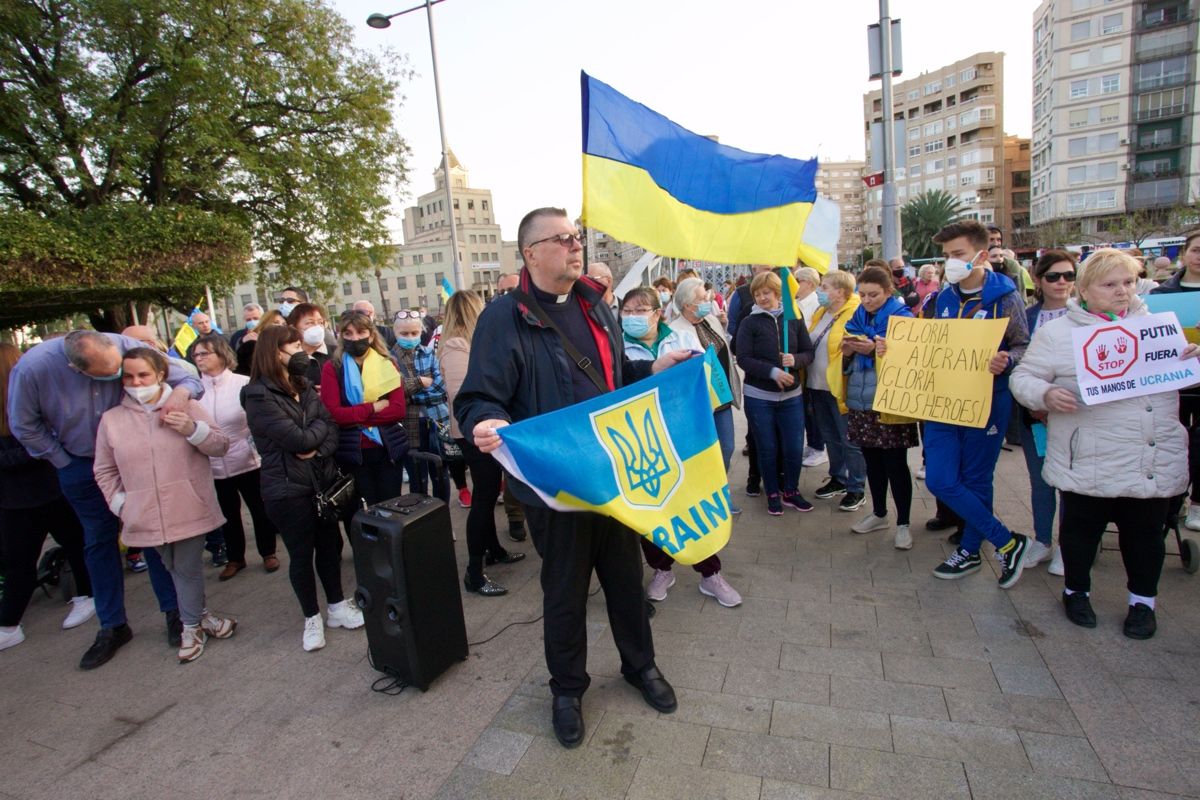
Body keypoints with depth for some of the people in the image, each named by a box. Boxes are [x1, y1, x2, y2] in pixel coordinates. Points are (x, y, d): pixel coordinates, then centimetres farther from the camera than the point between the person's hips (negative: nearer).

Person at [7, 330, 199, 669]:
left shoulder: (128, 347, -26)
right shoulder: (33, 367, -25)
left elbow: (189, 379, -18)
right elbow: (24, 425, -7)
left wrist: (181, 392, -41)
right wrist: (65, 463, -4)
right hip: (81, 464, 1)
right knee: (99, 542, 10)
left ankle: (174, 611, 16)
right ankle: (112, 627, 23)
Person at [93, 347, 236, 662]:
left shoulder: (185, 406, 1)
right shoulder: (111, 419, 6)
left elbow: (221, 445, 1)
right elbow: (105, 471, 13)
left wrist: (192, 429, -16)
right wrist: (121, 504, 3)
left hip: (189, 510, -2)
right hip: (147, 515, 2)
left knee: (188, 569, 4)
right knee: (175, 569, 12)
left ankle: (192, 627, 24)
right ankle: (200, 615, 31)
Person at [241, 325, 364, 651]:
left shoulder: (304, 387, 9)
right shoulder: (259, 396, -13)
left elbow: (332, 429, 3)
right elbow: (298, 439, -20)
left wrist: (318, 450, -16)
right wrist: (320, 424, -2)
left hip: (323, 480, 6)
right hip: (287, 489, -6)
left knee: (330, 543, 13)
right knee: (301, 554, 8)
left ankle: (337, 606, 30)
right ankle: (312, 618, 25)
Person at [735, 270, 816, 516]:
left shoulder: (794, 319, 2)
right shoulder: (749, 323, -5)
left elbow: (809, 353, 5)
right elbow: (743, 359, -11)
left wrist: (795, 360, -17)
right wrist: (773, 371, -22)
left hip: (792, 395, 2)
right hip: (759, 397, -2)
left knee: (795, 448, 7)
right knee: (767, 448, 8)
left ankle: (791, 491, 28)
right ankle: (773, 494, 26)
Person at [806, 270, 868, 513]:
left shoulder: (856, 314, -12)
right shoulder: (820, 313, 13)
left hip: (840, 389, -8)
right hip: (817, 386, 8)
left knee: (849, 440, 3)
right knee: (831, 438, 18)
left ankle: (856, 489, 15)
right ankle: (838, 479, 34)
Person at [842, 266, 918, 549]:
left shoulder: (901, 317, -5)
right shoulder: (858, 317, 11)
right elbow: (845, 356, 12)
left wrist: (875, 349, -23)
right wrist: (849, 346, -9)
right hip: (861, 401, 5)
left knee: (895, 464, 0)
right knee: (872, 461, 15)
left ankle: (903, 523, 14)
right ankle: (878, 514, 30)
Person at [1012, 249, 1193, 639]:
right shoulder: (1056, 332, -2)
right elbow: (1023, 377, -3)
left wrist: (1193, 359, -2)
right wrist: (1046, 394, -23)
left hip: (1155, 463, 4)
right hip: (1089, 464, -3)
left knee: (1145, 534, 15)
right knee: (1081, 530, 12)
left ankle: (1143, 600, 34)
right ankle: (1076, 590, 32)